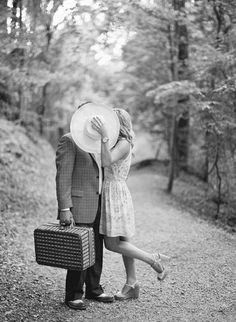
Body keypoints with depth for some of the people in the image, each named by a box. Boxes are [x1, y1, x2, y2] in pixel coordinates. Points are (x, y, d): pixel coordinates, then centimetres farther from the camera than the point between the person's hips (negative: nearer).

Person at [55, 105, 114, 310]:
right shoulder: (69, 140, -9)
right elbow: (63, 177, -14)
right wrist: (64, 209, -20)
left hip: (98, 207, 8)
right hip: (79, 207, -8)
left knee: (96, 251, 13)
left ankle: (93, 289, 26)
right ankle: (73, 295, 11)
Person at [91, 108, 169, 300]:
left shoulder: (124, 143, -12)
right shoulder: (116, 143, 16)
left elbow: (107, 162, -26)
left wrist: (104, 135, -32)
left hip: (116, 195, -9)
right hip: (110, 194, 9)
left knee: (112, 244, -8)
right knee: (122, 242, 10)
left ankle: (153, 260, 1)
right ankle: (132, 285, 17)